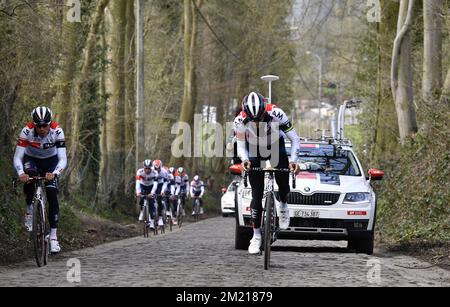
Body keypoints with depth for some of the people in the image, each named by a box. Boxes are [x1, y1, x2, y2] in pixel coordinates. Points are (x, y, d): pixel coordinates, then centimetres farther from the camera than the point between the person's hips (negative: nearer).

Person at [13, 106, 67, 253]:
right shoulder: (27, 131, -30)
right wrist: (20, 173, -50)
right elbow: (17, 157, -30)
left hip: (51, 161, 0)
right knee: (28, 178, -35)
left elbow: (63, 159, -32)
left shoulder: (57, 131, -30)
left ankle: (53, 235, -7)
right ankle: (30, 208, -11)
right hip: (31, 160, 0)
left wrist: (54, 173, -51)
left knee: (52, 195, -14)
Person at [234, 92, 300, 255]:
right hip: (254, 152, 0)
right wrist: (244, 160, -37)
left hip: (276, 147, 0)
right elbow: (241, 145, -17)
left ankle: (283, 205, 28)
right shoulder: (240, 120, -31)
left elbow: (295, 139, -25)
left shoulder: (276, 114, -34)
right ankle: (256, 236, 4)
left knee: (283, 185, -9)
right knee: (257, 195, -6)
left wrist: (293, 160, -37)